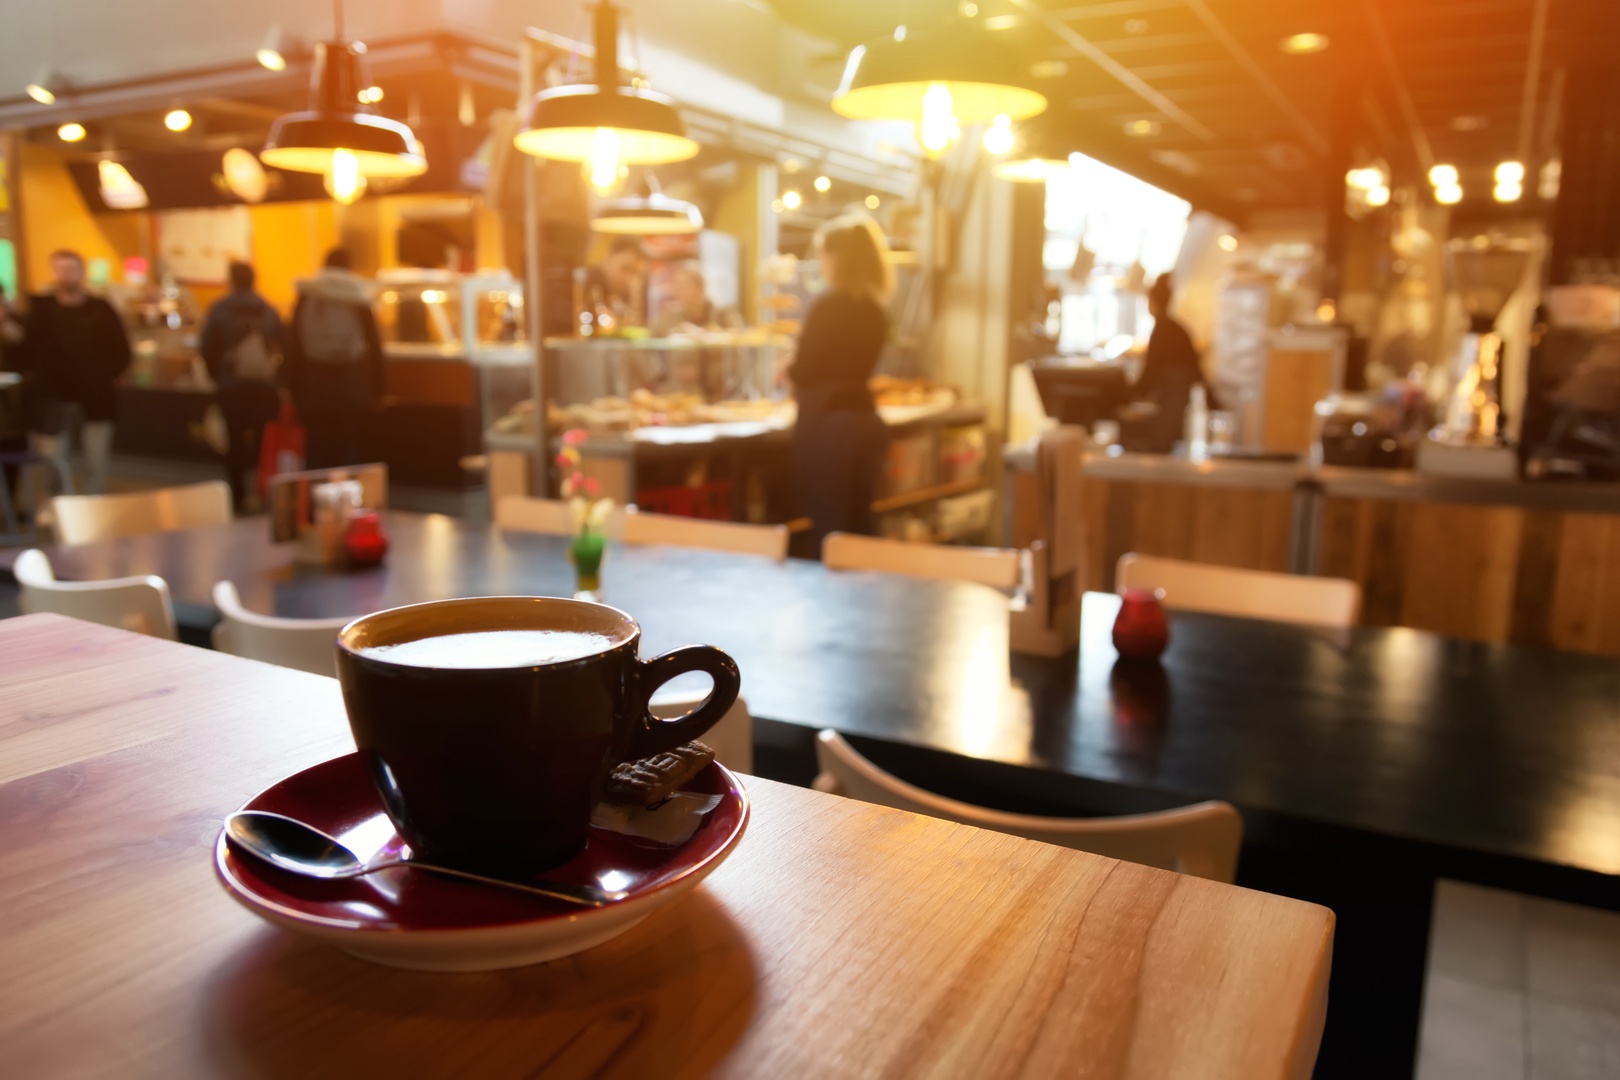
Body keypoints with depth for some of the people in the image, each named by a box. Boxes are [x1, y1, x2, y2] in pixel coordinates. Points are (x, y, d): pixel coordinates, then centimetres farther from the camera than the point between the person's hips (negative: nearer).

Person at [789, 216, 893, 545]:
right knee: (859, 524, 15)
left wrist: (789, 367, 10)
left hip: (827, 425, -8)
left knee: (830, 529, -1)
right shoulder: (874, 311, 8)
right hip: (864, 420, 8)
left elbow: (803, 372, -11)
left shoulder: (828, 307, -14)